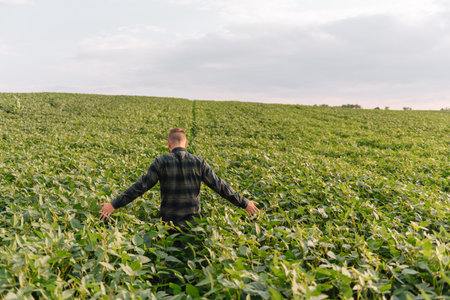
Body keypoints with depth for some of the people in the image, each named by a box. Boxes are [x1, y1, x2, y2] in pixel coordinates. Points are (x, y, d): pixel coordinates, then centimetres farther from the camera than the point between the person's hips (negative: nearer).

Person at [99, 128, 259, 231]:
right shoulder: (198, 162, -3)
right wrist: (244, 203, 5)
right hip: (193, 222, 2)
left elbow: (141, 186, -10)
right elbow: (219, 185, -3)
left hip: (169, 223, -1)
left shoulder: (161, 162, -8)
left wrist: (114, 204, -4)